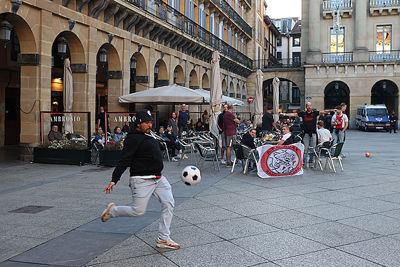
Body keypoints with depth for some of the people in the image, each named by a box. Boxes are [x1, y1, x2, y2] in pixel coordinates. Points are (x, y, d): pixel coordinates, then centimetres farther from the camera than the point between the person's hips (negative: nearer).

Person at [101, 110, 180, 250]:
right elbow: (124, 161, -17)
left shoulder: (148, 136, 17)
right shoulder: (133, 139, -11)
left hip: (158, 178, 9)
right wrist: (114, 180, -22)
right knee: (138, 210, -6)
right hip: (142, 180, -9)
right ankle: (112, 210, 22)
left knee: (169, 204, -1)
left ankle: (163, 239, 6)